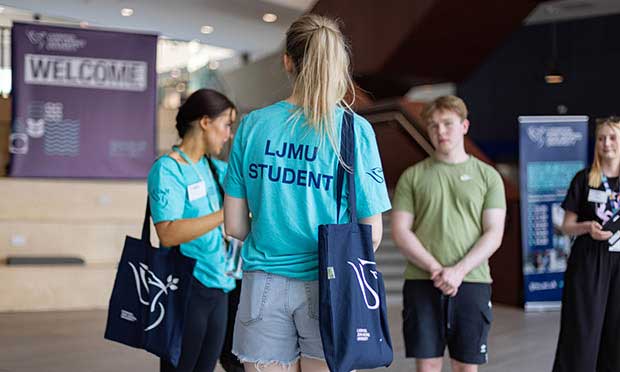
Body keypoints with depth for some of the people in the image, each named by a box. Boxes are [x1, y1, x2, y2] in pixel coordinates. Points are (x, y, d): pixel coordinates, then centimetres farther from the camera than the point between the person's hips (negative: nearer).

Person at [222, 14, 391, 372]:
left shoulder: (253, 124, -1)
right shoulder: (356, 130, -7)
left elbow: (235, 225, 2)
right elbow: (372, 234, -4)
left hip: (264, 285, 2)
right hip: (328, 288, -1)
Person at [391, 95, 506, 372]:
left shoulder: (487, 175, 8)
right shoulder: (412, 176, 8)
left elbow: (494, 234, 1)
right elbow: (400, 231, 1)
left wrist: (458, 271, -13)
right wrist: (435, 269, -12)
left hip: (472, 282, 0)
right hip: (421, 283, 0)